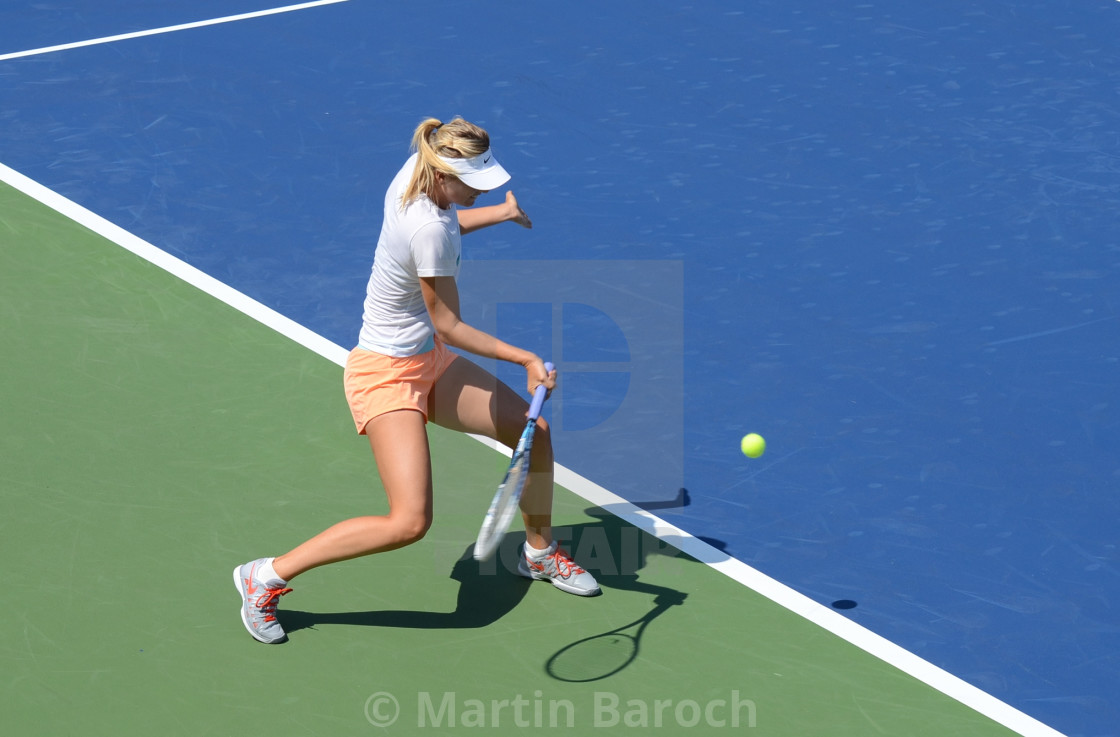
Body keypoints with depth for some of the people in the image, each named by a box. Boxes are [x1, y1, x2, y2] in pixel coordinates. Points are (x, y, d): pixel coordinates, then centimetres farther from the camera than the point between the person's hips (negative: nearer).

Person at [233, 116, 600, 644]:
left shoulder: (417, 169, -5)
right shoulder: (429, 232, -30)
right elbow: (449, 327, -19)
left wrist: (499, 213, 20)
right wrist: (525, 359, -14)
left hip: (428, 362, 10)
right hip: (386, 373, -10)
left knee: (534, 430, 11)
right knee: (409, 522, -19)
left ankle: (538, 552, 36)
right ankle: (267, 576, -6)